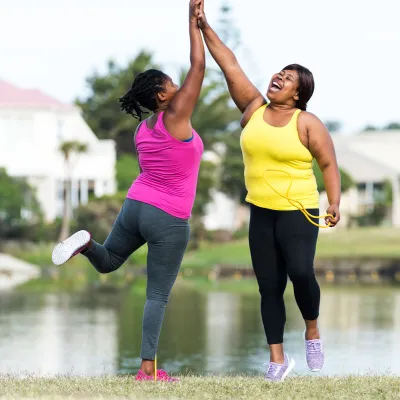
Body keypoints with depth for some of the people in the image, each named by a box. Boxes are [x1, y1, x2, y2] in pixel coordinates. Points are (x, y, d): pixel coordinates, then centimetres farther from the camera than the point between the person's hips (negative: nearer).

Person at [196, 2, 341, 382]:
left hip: (298, 213, -5)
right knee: (269, 286, 3)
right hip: (260, 213, 5)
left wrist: (334, 204, -16)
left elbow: (329, 165, -5)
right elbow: (230, 66, 4)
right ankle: (277, 358, 7)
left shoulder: (307, 123, -7)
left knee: (301, 272, -21)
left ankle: (312, 330, 6)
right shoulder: (253, 109, 5)